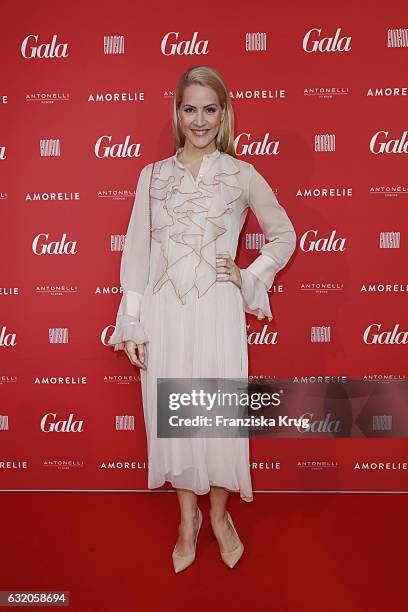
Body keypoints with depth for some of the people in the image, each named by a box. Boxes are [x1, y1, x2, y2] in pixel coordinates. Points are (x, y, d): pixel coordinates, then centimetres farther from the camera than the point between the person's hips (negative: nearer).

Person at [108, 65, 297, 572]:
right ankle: (188, 517, 32)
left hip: (217, 310, -1)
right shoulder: (153, 174, 8)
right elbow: (136, 250, 5)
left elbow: (284, 235, 14)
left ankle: (219, 515, 33)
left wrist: (249, 278, 0)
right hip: (163, 311, 2)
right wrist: (131, 324, 0)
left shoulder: (243, 175, 4)